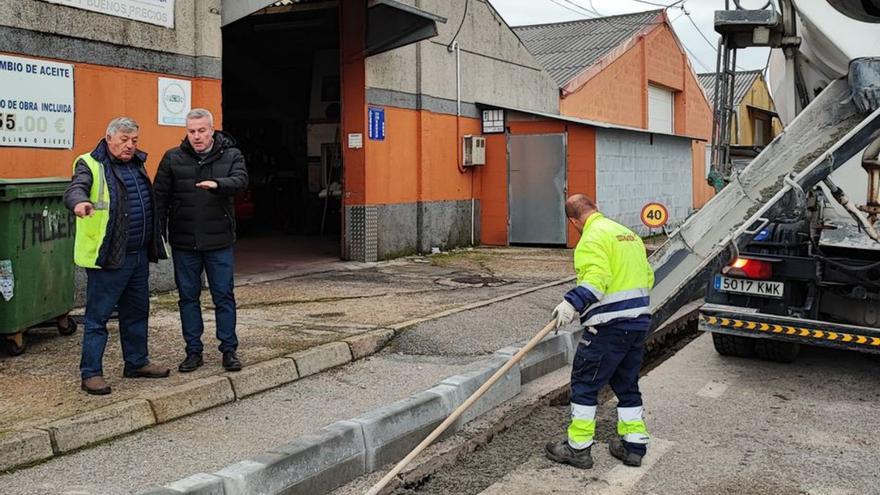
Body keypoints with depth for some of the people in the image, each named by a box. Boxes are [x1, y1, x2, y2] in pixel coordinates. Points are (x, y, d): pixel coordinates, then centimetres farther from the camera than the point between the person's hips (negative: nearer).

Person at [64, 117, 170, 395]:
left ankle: (137, 362, 31)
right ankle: (91, 373, 6)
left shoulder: (137, 164, 15)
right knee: (98, 317, -1)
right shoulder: (91, 165, -7)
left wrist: (153, 246, 19)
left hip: (139, 255, 8)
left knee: (137, 312, 17)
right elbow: (74, 190, -26)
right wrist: (80, 202, -50)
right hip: (107, 257, -8)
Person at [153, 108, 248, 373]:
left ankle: (229, 350, 15)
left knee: (224, 296, 4)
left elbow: (240, 180, -17)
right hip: (184, 242, 1)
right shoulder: (173, 158, 4)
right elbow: (160, 198, 4)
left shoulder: (231, 155, 2)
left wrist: (217, 184, -38)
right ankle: (193, 351, 20)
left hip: (219, 242, -1)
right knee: (188, 297, 9)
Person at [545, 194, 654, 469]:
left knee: (585, 383, 2)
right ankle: (634, 445, 24)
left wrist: (572, 303, -32)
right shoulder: (628, 233, 17)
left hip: (610, 325, -9)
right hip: (640, 321, 9)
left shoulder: (593, 237, -10)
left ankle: (578, 448, 8)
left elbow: (597, 277, -25)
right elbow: (647, 276, 19)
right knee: (627, 384, 19)